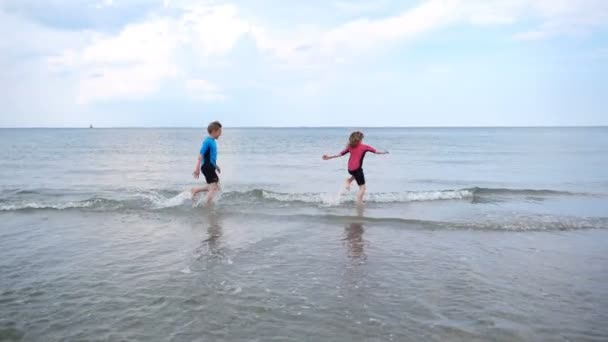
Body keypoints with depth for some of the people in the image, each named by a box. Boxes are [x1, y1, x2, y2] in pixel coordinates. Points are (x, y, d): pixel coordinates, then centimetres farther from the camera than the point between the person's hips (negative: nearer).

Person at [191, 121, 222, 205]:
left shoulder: (213, 141, 12)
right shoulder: (207, 141, -16)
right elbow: (201, 155, -20)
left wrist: (216, 166, 30)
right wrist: (197, 168, -23)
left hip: (210, 167, 10)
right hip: (207, 167, -10)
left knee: (215, 185, 17)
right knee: (213, 187, -9)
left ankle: (195, 190, 24)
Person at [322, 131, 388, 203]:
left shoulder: (350, 146, 9)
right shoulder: (365, 147, -2)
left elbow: (340, 154, 10)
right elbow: (376, 151, 5)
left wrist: (329, 157, 17)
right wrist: (384, 152, 23)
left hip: (350, 169, 6)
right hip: (357, 169, -6)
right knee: (362, 187, 2)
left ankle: (349, 180, 15)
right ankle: (359, 203, -5)